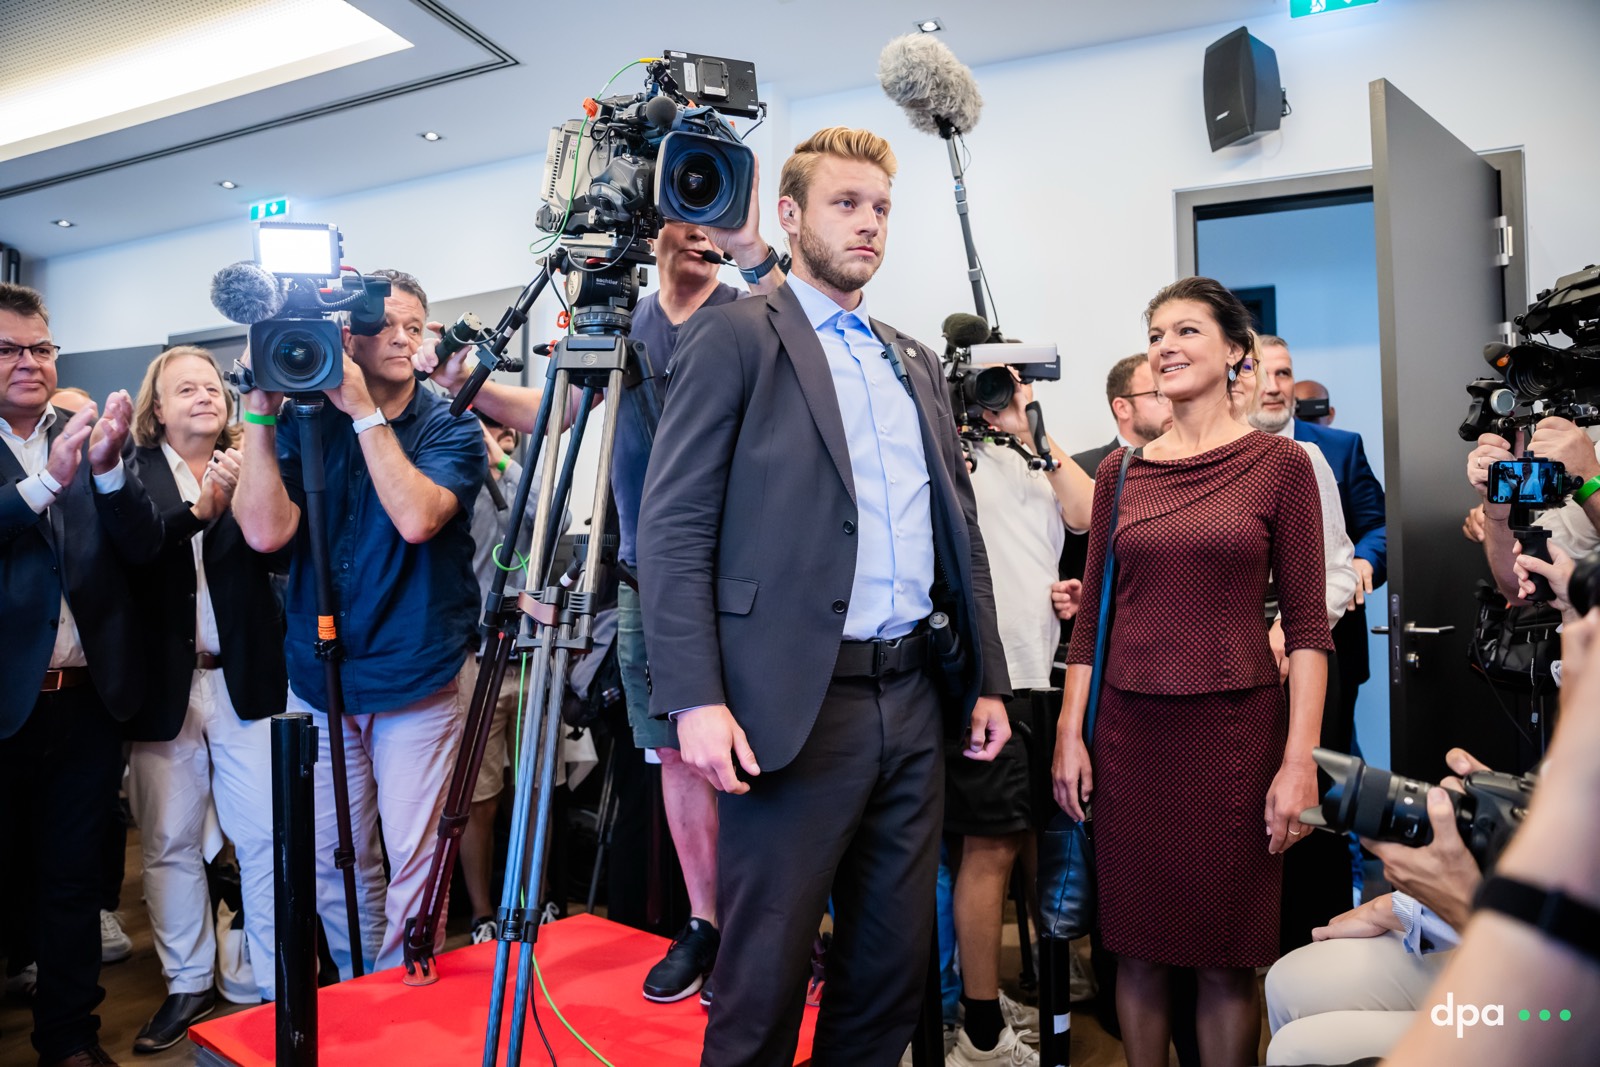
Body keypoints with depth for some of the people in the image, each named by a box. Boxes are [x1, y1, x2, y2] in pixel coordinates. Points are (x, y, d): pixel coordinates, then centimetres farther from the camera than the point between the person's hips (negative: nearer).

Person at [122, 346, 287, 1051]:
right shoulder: (132, 474, 4)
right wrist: (201, 507, -21)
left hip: (247, 679, 0)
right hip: (165, 685, 0)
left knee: (267, 838, 2)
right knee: (170, 845, 8)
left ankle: (279, 983, 15)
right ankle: (188, 984, 24)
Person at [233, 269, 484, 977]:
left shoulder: (449, 429, -3)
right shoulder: (303, 424, 3)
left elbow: (417, 516, -22)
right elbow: (266, 531, -11)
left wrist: (363, 409, -20)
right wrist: (259, 412, -14)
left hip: (415, 680, -3)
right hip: (318, 678, 3)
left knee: (412, 858, -1)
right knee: (333, 860, 12)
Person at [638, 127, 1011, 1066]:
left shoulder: (917, 364, 18)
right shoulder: (734, 338, -2)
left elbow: (960, 529, 19)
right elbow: (673, 530, -9)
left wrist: (988, 679, 14)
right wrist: (695, 699, -17)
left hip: (912, 701, 6)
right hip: (794, 705, -6)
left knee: (895, 969, 15)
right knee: (765, 979, 4)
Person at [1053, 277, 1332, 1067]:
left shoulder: (1280, 466, -2)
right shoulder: (1120, 471, 7)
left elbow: (1307, 626, -5)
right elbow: (1092, 611, 8)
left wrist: (1299, 760, -12)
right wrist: (1070, 732, 4)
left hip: (1236, 725, -3)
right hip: (1130, 727, 3)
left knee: (1226, 955, 8)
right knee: (1137, 946, 12)